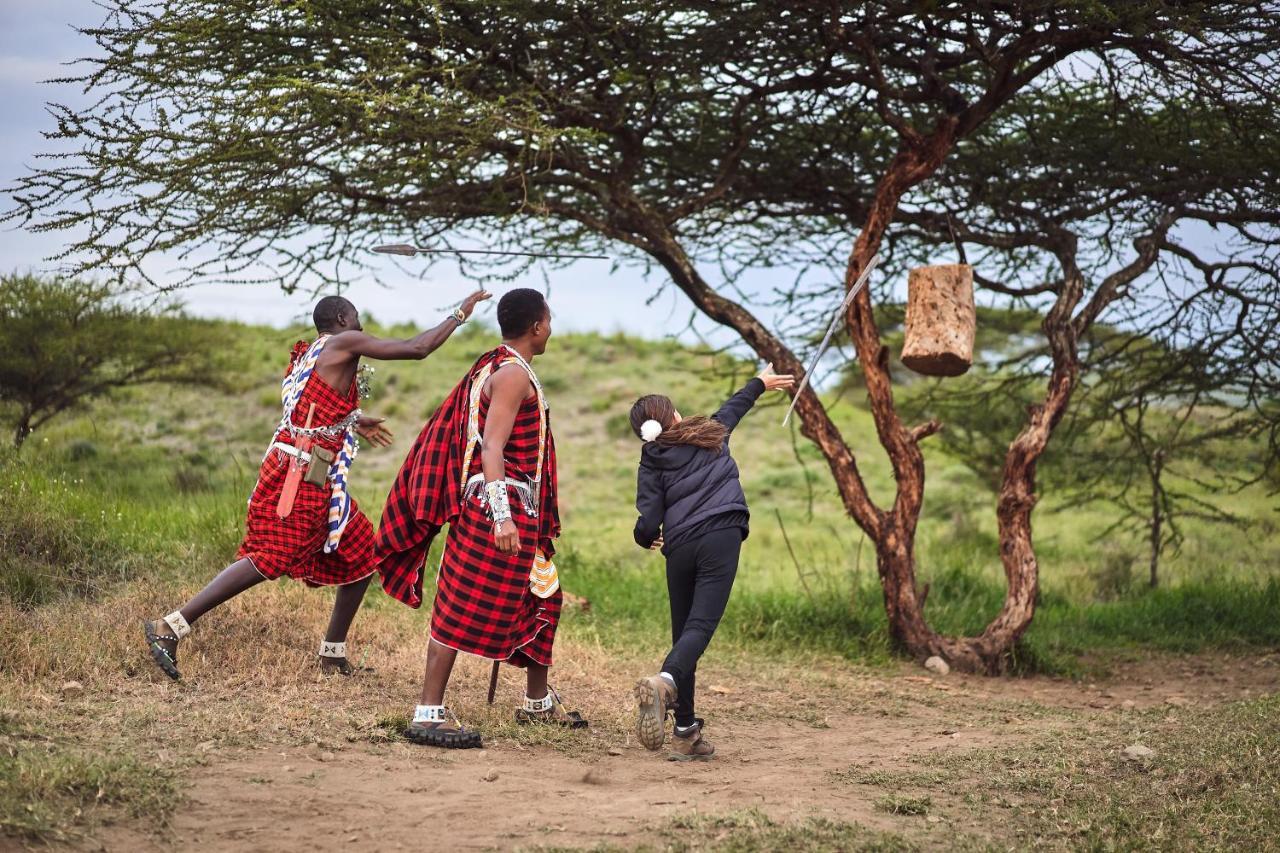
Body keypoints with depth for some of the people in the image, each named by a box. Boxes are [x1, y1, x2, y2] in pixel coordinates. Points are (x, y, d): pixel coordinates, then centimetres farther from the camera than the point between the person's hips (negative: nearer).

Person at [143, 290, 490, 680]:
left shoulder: (309, 354, 20)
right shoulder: (345, 342, -5)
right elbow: (417, 348, -7)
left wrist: (354, 422, 41)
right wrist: (460, 314, 4)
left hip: (320, 482, 10)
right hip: (297, 474, -10)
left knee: (363, 556, 14)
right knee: (270, 560, -15)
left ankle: (333, 652, 21)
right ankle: (169, 628, -17)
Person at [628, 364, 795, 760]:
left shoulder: (651, 462, 12)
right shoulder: (710, 433, 16)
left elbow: (648, 522, 3)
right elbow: (735, 406, 36)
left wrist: (646, 538, 26)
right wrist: (760, 383, 54)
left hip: (679, 547, 1)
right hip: (721, 537, -1)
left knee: (684, 633, 11)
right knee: (701, 625, -15)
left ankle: (686, 733, 7)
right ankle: (664, 681, -45)